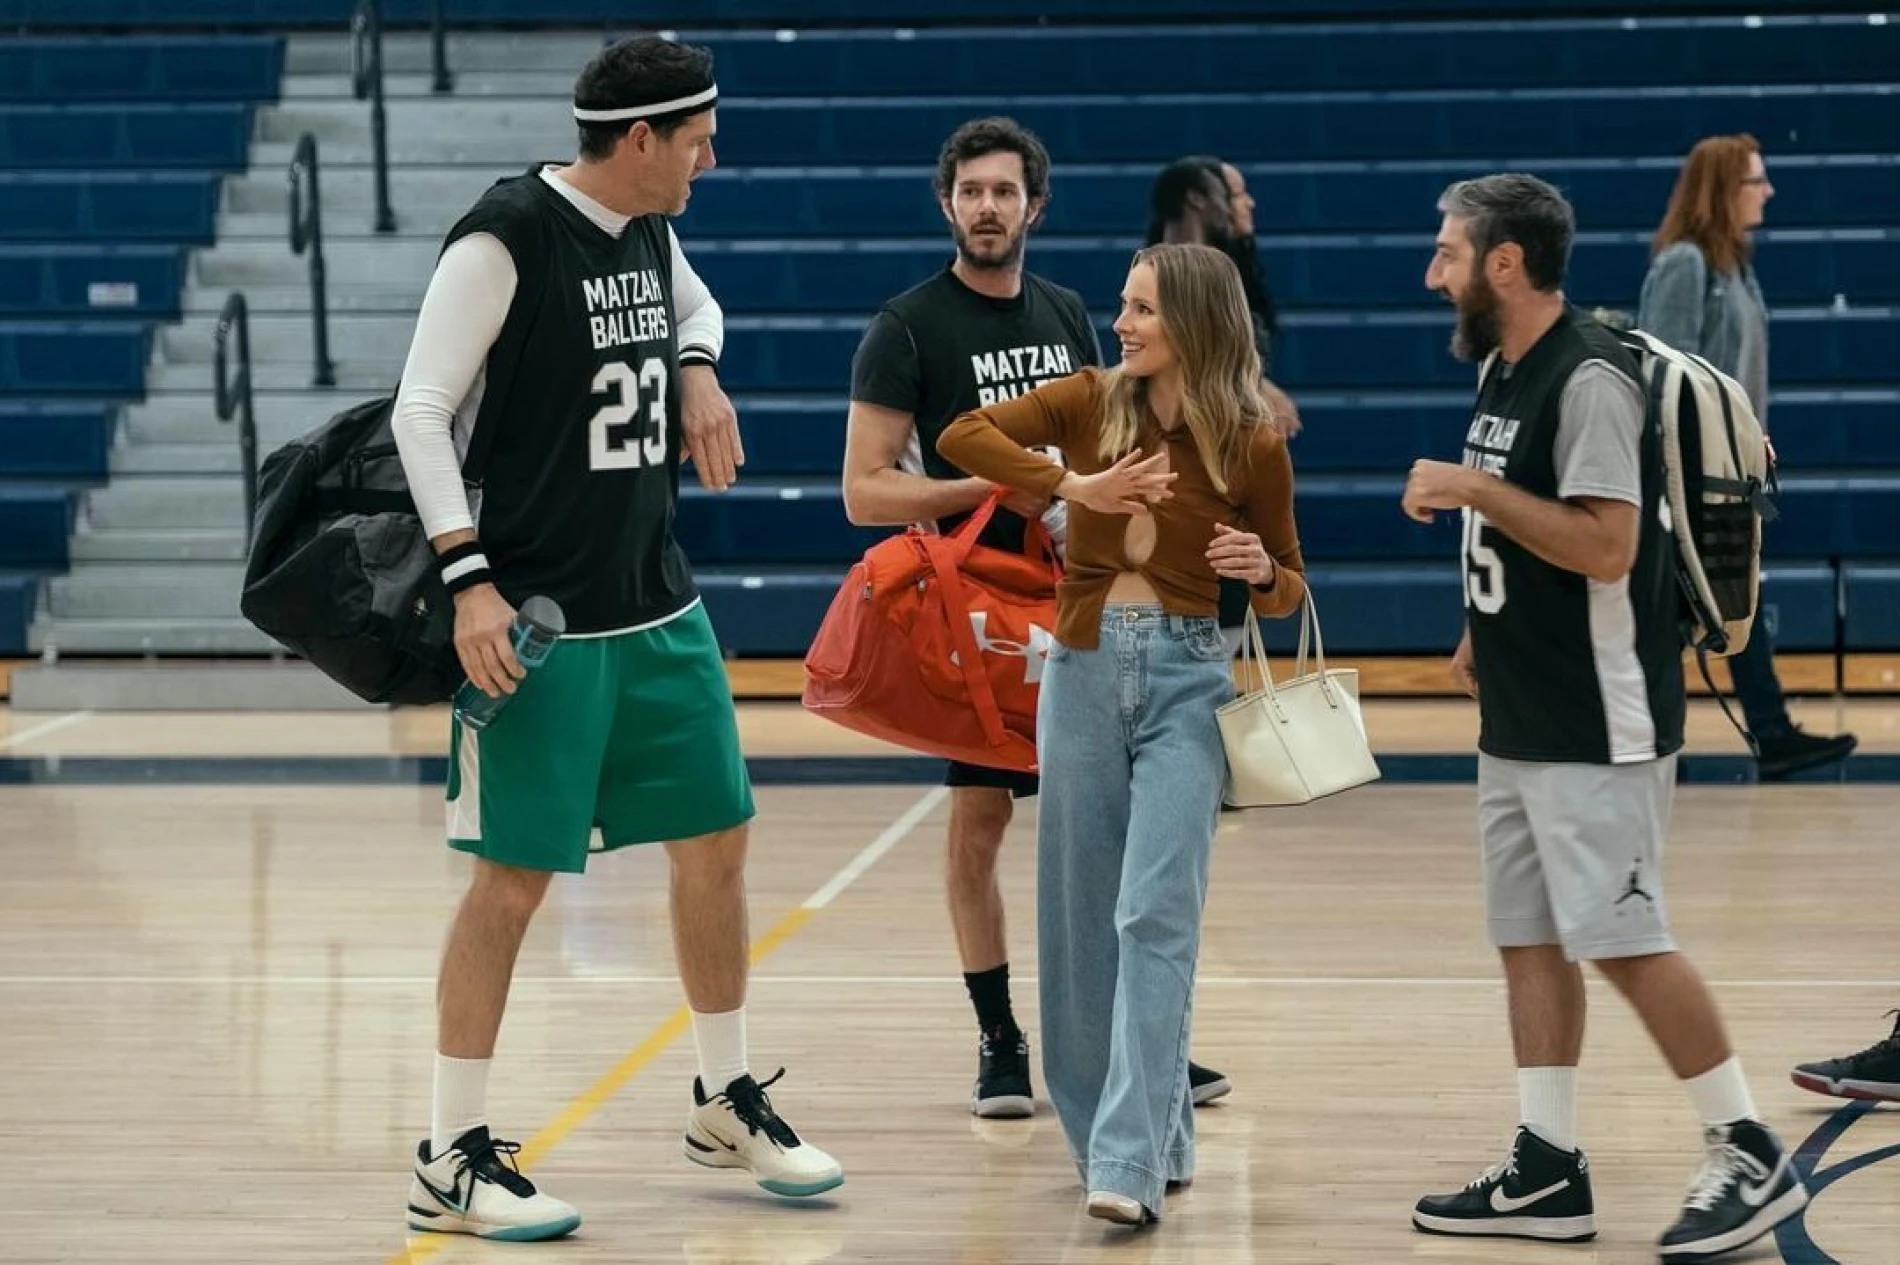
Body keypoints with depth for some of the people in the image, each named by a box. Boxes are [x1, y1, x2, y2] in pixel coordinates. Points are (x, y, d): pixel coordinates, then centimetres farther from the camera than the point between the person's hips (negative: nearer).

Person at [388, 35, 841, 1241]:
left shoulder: (649, 231, 7)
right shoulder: (504, 240, -16)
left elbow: (697, 309, 30)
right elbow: (423, 409, -16)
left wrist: (699, 372, 7)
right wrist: (469, 576, -24)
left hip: (661, 608, 8)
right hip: (545, 621, -8)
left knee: (718, 837, 13)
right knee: (516, 874, -5)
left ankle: (729, 1101, 30)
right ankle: (452, 1159, 4)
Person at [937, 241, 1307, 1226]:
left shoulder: (1252, 447, -4)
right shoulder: (1092, 402, 0)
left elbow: (1287, 590, 7)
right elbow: (961, 435, -10)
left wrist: (1261, 572, -16)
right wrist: (1072, 486, -19)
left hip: (1185, 681, -3)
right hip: (1082, 673, 3)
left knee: (1155, 915, -13)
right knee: (1082, 917, 8)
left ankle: (1132, 1161, -18)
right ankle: (1141, 1132, 22)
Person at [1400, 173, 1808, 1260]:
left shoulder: (1591, 379, -18)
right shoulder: (1501, 369, 12)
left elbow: (1605, 545, -25)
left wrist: (1473, 489, -22)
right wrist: (1486, 633, 16)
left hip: (1599, 727, -10)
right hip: (1520, 720, 10)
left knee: (1625, 940, -8)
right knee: (1530, 939, 9)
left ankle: (1751, 1157, 0)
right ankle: (1547, 1174, 13)